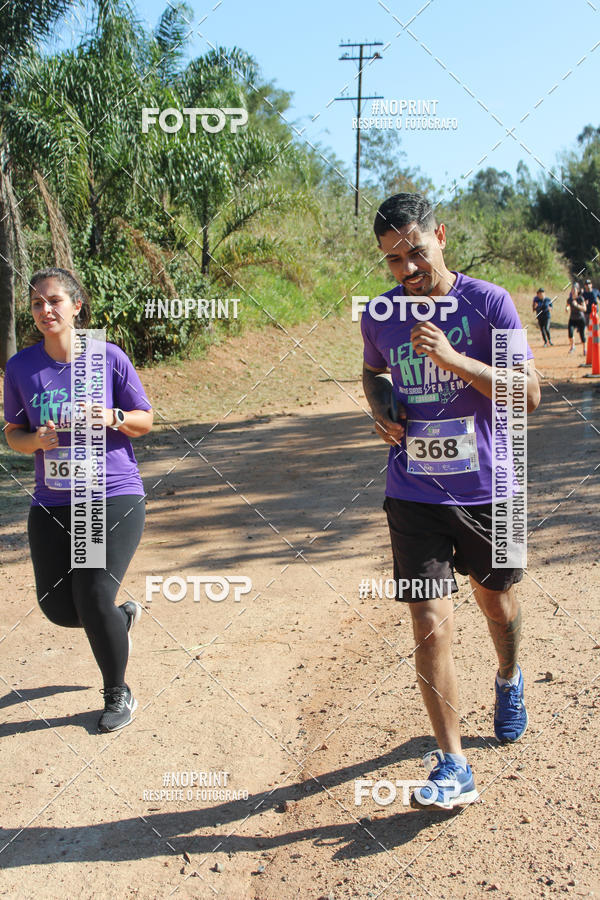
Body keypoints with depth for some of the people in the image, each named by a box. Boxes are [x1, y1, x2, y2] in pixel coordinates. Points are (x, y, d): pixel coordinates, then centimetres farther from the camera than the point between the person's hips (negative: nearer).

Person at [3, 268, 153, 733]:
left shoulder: (108, 357, -6)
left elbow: (145, 420, 2)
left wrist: (111, 417, -18)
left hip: (114, 495, -3)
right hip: (52, 504, 4)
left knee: (93, 598, -12)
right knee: (58, 607, 5)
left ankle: (119, 695, 15)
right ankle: (124, 616, 40)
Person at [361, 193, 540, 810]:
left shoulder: (489, 303, -9)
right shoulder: (378, 316, 0)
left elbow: (528, 394, -15)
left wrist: (453, 359, -26)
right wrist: (380, 410, 0)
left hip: (486, 490, -1)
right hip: (414, 496, 1)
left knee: (498, 607, 20)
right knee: (430, 628, -7)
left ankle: (509, 681, 53)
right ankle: (452, 766, 3)